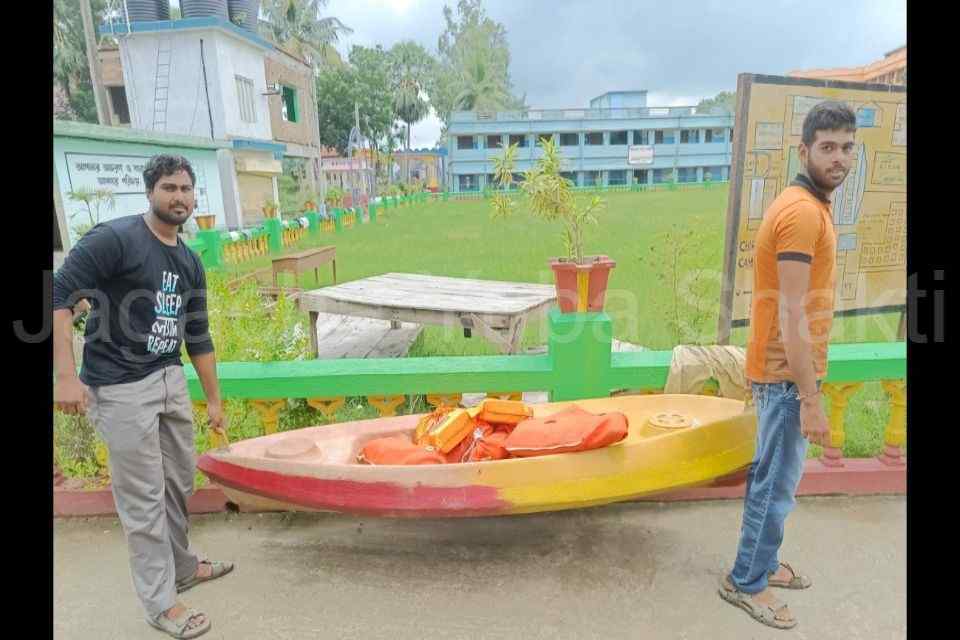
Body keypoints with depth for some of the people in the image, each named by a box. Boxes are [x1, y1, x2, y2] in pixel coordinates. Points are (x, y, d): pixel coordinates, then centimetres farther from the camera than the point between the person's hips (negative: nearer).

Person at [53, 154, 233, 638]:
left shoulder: (190, 262, 9)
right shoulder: (113, 239, -12)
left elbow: (197, 337, 14)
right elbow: (59, 295, -16)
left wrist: (214, 400, 16)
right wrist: (66, 376, -24)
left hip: (171, 381, 7)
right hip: (121, 390, -7)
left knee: (180, 482, 18)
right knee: (143, 498, 2)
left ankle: (180, 567, 40)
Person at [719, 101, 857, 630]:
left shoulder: (806, 205, 12)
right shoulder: (803, 212, -20)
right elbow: (791, 316, -24)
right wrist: (810, 399, -22)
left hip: (782, 370, 10)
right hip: (786, 376, -10)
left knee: (771, 477, 20)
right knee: (778, 484, 3)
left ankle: (760, 563, 36)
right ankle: (746, 582, 20)